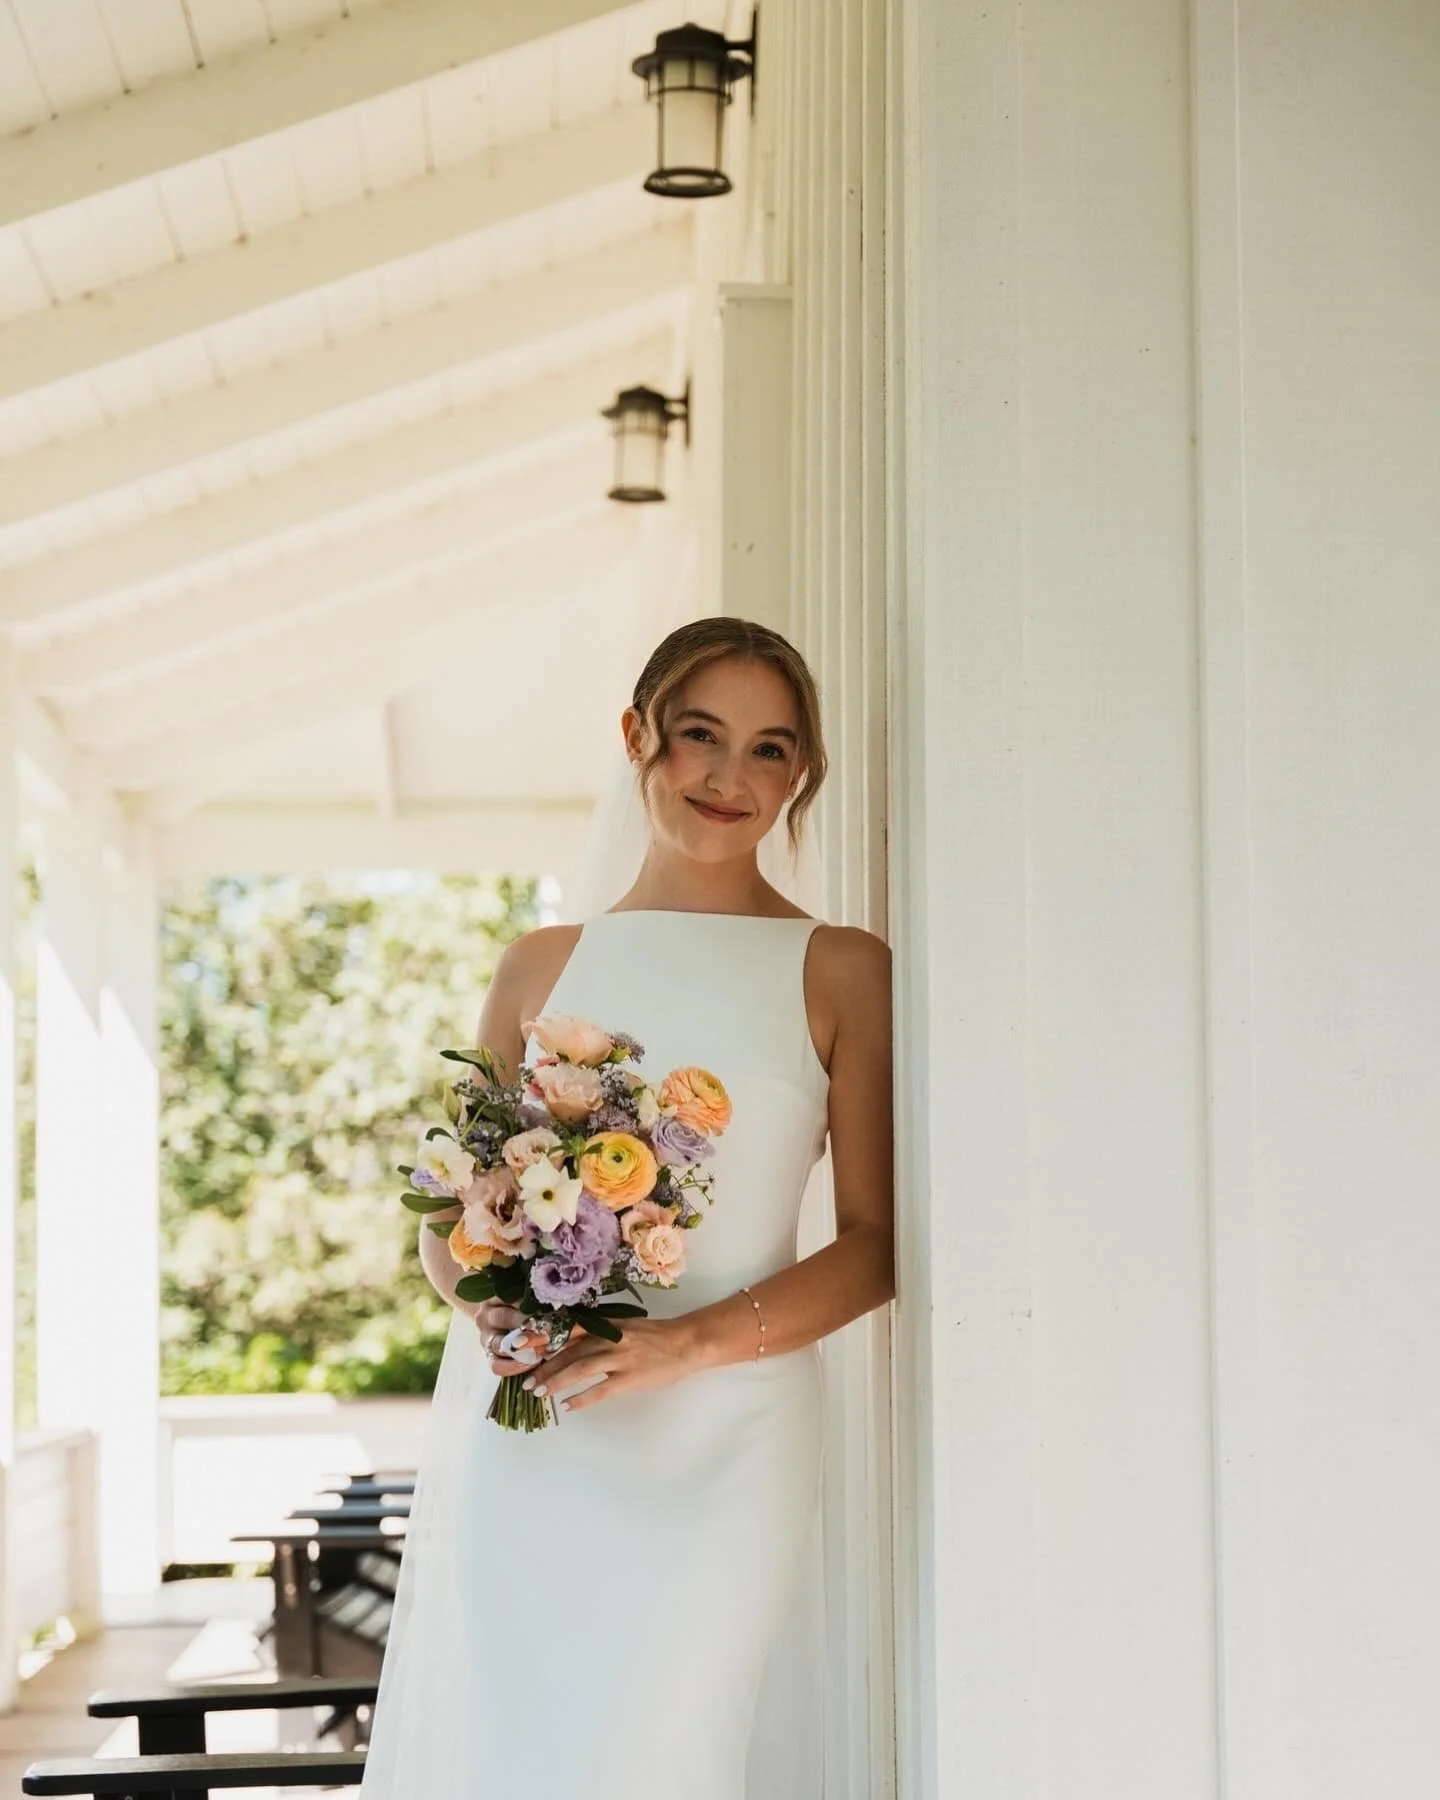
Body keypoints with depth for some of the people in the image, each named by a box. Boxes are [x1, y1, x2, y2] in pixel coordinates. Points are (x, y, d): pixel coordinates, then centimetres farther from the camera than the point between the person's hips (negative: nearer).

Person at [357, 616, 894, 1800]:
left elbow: (875, 1243, -1)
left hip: (713, 1441, -3)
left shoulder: (841, 975, 4)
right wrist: (480, 1298, -6)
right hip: (508, 1435, 3)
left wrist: (686, 1342, -15)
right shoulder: (542, 968, 14)